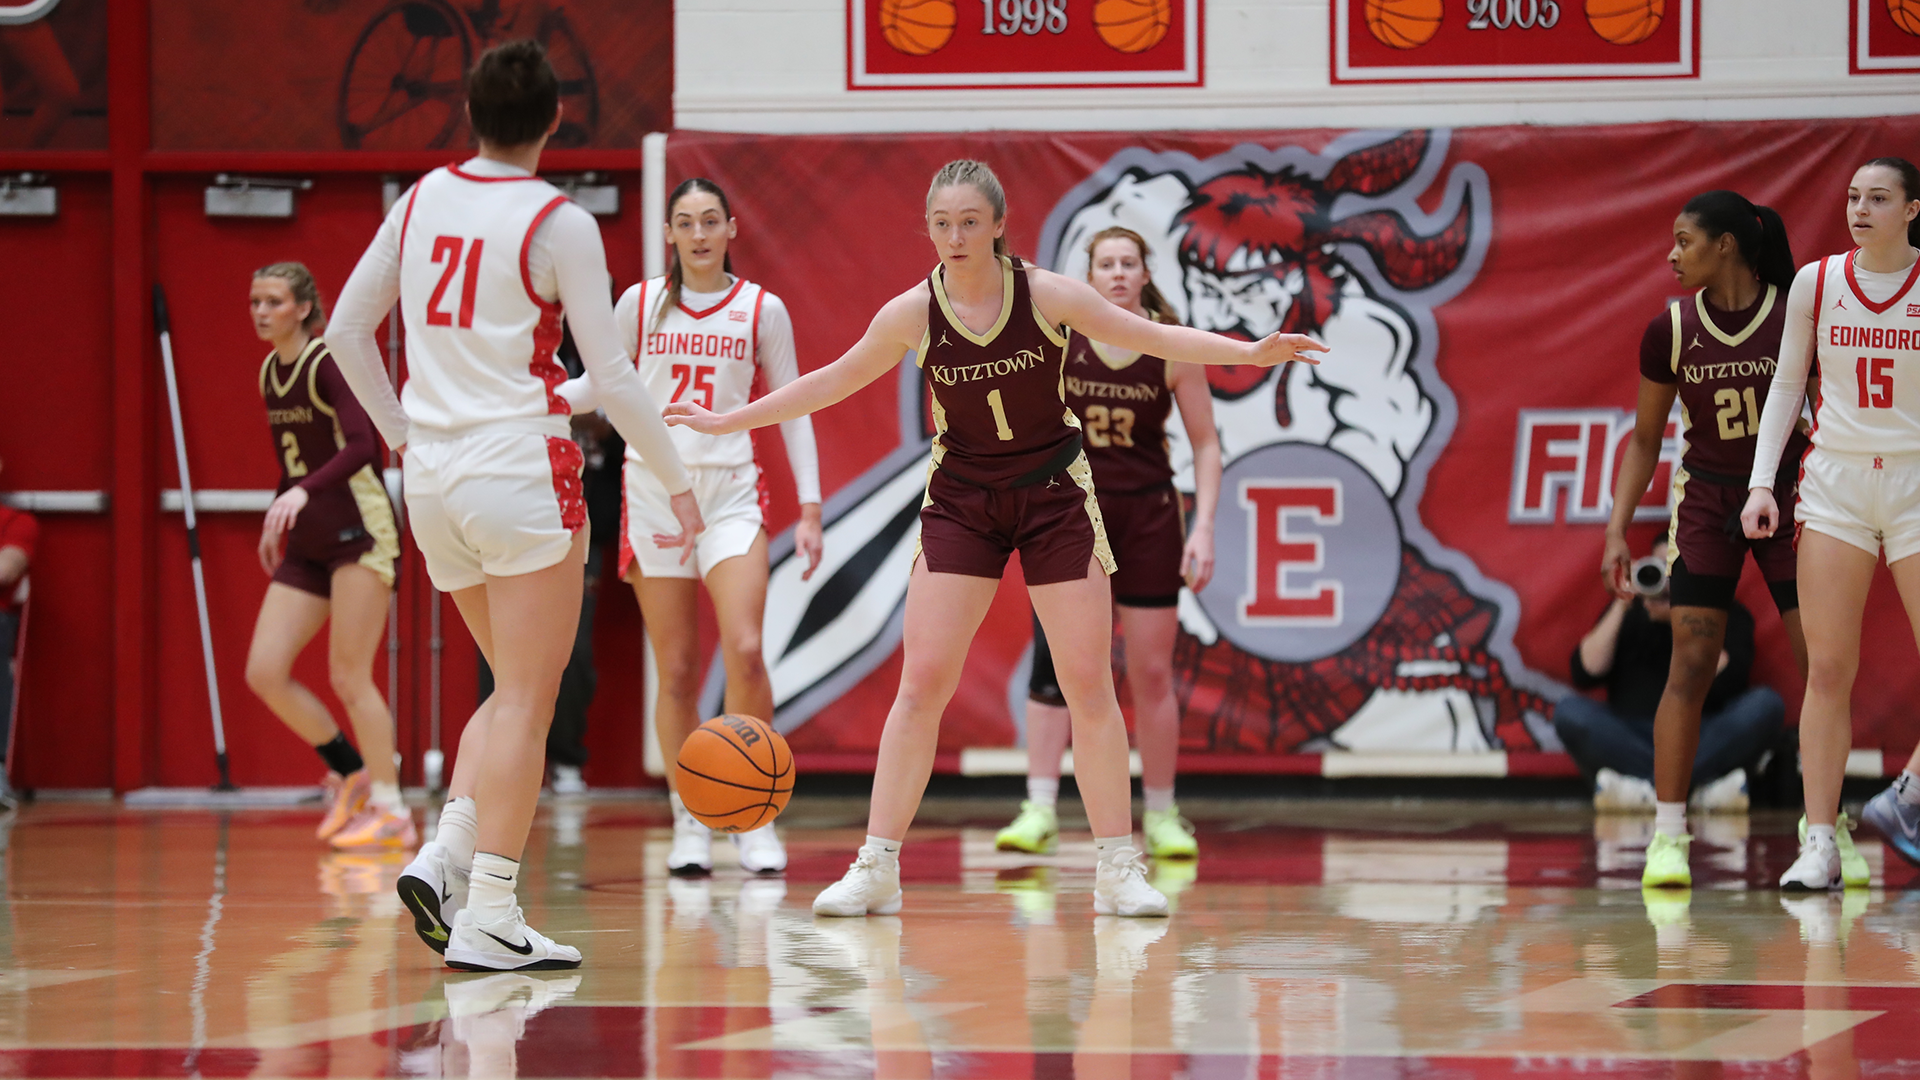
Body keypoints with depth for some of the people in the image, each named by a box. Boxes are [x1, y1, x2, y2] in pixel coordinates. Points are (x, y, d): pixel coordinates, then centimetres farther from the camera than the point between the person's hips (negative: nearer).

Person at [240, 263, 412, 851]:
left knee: (349, 677, -9)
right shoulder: (270, 373, 11)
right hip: (305, 543, 8)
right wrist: (276, 521, 21)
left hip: (360, 531, -8)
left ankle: (391, 811, 1)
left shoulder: (329, 362, -13)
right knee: (264, 671, -2)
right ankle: (352, 774, 14)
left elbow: (360, 444, -26)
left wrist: (302, 493, -39)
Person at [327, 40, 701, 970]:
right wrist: (677, 483, 2)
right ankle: (489, 918, -6)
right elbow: (612, 378, -8)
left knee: (516, 688, 19)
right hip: (523, 467, -6)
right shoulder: (559, 223, -8)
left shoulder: (422, 199, 7)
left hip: (433, 477, 6)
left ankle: (444, 854, 1)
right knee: (525, 700, -2)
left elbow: (348, 330, 13)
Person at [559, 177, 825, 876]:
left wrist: (809, 508, 2)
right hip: (653, 487, 1)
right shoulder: (641, 303, 5)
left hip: (730, 491, -1)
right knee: (677, 671, 0)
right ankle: (689, 824, 11)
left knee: (744, 650, -16)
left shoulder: (762, 310, 3)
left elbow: (792, 411, 7)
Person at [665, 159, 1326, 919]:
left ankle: (1118, 869, 6)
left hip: (1055, 498, 0)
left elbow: (1155, 337, -5)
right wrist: (726, 422, 6)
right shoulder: (914, 313, -9)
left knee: (1089, 686, -2)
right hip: (960, 501, 0)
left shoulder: (1047, 295, -13)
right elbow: (831, 382, 4)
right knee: (921, 683, -7)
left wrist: (1251, 352, -17)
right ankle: (876, 869, -3)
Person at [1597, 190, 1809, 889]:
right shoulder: (1671, 331, -4)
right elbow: (1645, 439, 5)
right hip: (1707, 503, 1)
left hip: (1790, 499, -1)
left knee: (1823, 666, -4)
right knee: (1690, 667, -7)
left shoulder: (1798, 316, -10)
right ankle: (1667, 834, -5)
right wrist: (1617, 530, -2)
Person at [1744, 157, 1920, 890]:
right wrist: (1762, 483, 2)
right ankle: (1821, 843, -3)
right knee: (1828, 670, -4)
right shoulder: (1815, 283, 4)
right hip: (1834, 480, 1)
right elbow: (1787, 385, 11)